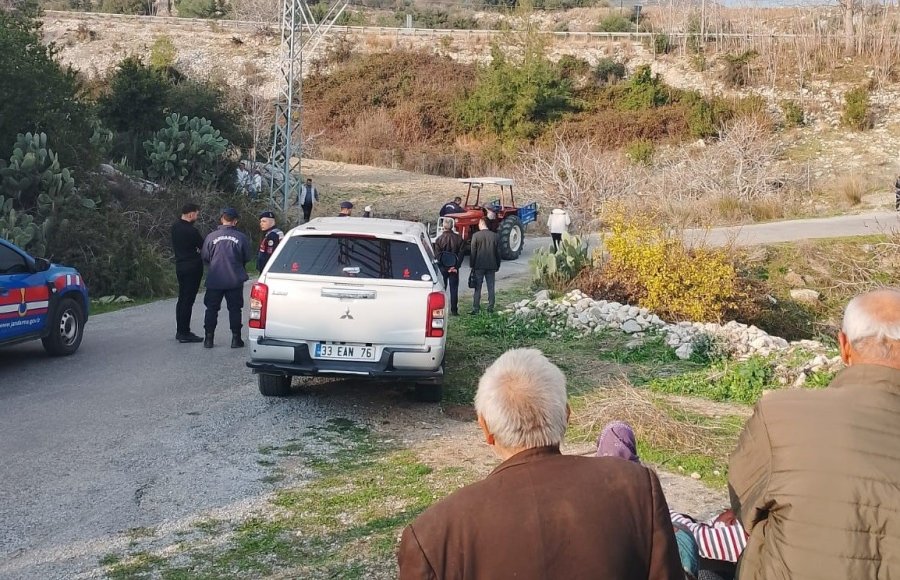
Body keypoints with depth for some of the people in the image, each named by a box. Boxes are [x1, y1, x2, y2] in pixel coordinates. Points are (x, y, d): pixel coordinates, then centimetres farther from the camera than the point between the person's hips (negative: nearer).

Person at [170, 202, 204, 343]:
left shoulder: (175, 227, 8)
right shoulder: (191, 230, -19)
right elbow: (203, 246, -12)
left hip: (180, 266, 9)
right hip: (192, 267, -9)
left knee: (182, 299, 16)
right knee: (188, 300, -5)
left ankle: (180, 331, 22)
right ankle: (184, 333, -3)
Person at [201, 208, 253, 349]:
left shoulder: (211, 236, -6)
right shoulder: (241, 238, -7)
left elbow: (205, 257, 2)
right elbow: (247, 258, 3)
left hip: (214, 280, 1)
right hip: (235, 280, 0)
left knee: (211, 309, 10)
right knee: (234, 309, 8)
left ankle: (209, 338, 9)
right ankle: (236, 338, 8)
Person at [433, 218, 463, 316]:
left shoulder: (439, 239, -7)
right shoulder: (458, 238, -4)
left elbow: (437, 255, -7)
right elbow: (461, 254, -5)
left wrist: (443, 267, -5)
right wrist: (455, 266, -4)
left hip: (443, 268, -1)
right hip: (454, 267, 1)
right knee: (454, 289, 5)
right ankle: (454, 310, 3)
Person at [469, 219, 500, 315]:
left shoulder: (476, 236, -8)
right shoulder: (495, 236, 0)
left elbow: (472, 252, -6)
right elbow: (498, 253, 5)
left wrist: (472, 265, 2)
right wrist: (497, 266, 14)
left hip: (479, 266, -2)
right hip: (491, 266, 2)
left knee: (477, 288, 3)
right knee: (491, 288, 8)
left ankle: (475, 308, 2)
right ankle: (490, 308, 10)